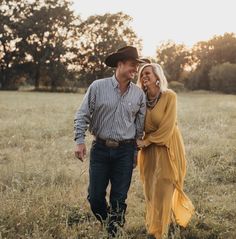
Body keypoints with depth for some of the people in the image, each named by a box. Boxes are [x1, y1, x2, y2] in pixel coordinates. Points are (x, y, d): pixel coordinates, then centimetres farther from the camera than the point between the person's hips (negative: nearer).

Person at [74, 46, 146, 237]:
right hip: (100, 148, -1)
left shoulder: (139, 94, 3)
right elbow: (82, 116, 0)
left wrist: (136, 151, 12)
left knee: (119, 199, 5)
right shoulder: (98, 87, -3)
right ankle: (106, 222, 33)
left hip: (125, 151, 1)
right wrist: (80, 141, -10)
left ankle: (114, 232, 23)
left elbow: (140, 126, 11)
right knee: (95, 196, 4)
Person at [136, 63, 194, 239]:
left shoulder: (169, 96, -13)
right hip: (150, 150, 6)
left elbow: (167, 127, -16)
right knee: (151, 189, 10)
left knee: (162, 190, -3)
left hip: (167, 148, -5)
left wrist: (146, 142, -11)